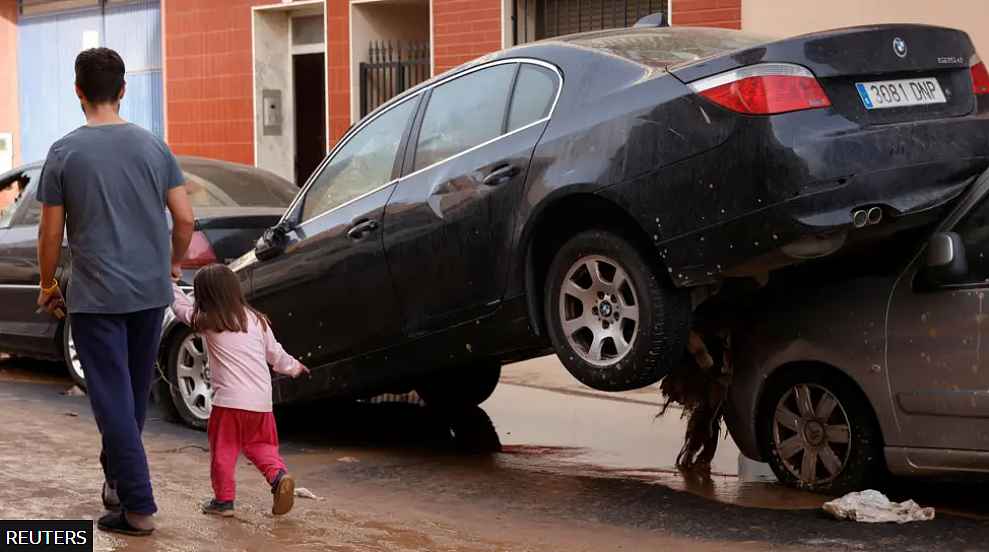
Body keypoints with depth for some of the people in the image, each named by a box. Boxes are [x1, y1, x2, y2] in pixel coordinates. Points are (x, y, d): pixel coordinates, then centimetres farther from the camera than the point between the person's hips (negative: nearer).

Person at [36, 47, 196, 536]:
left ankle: (137, 507, -4)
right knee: (135, 394, 18)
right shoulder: (153, 146, 1)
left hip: (95, 297, -4)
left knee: (113, 400, -1)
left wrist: (48, 285, 11)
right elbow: (185, 218, 1)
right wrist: (173, 263, 19)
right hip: (151, 292, 4)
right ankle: (115, 478, 33)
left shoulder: (64, 153, -7)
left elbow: (51, 232, -4)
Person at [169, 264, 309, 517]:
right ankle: (279, 475, -3)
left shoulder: (207, 322, -1)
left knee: (223, 449, 8)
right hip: (261, 401, 5)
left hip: (230, 401, -5)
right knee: (258, 445, 19)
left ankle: (223, 500, 10)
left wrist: (171, 286, 34)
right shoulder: (256, 320, 11)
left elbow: (182, 307, 16)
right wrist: (293, 367, 38)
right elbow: (274, 353, 20)